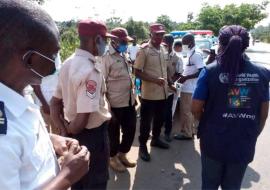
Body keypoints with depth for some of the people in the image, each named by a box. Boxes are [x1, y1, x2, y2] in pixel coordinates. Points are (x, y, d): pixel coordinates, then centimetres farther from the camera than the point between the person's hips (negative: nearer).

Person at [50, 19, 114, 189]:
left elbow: (55, 103, 6)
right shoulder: (91, 70, -26)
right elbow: (83, 118, -30)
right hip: (93, 134, -8)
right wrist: (70, 130, -10)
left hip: (76, 133, 8)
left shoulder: (68, 63, 0)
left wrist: (65, 130, 4)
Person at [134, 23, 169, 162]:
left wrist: (168, 82, 15)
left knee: (160, 119, 20)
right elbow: (137, 72, -15)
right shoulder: (144, 50, -12)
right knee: (146, 121, 6)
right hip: (149, 93, -7)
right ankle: (142, 146, 23)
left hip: (162, 92, 7)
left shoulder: (163, 49, 9)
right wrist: (155, 80, -26)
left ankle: (155, 139, 41)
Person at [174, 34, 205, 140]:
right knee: (188, 111, 17)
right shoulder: (189, 55, 13)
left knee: (186, 111, -1)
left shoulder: (196, 55, -15)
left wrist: (185, 78, -21)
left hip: (189, 89, -10)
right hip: (186, 88, 10)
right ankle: (191, 130, 29)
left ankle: (187, 133, 12)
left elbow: (201, 71, -22)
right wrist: (182, 76, 8)